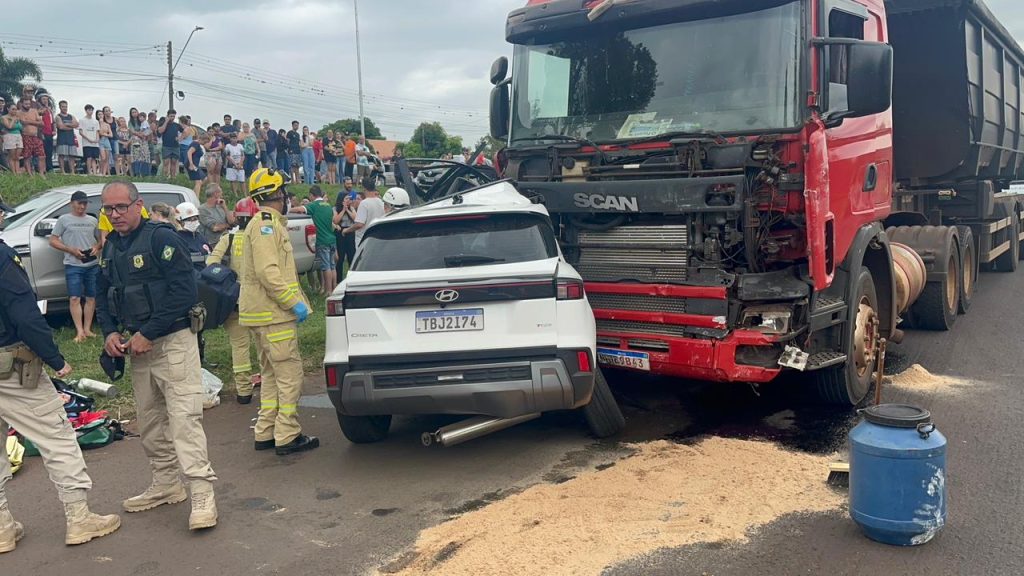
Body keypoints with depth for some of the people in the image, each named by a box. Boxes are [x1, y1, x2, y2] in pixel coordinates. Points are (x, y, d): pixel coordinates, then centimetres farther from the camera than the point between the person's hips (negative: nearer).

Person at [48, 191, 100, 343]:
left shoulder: (93, 220, 13)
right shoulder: (64, 219, 3)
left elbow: (101, 239, 20)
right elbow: (53, 240, 2)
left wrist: (97, 247, -3)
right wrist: (71, 250, -11)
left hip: (92, 265, 4)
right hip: (73, 266, -3)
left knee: (91, 297, 6)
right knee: (75, 298, -8)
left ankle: (87, 329, 13)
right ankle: (79, 331, -7)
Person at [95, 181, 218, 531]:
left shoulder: (161, 238, -11)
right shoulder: (111, 248, 13)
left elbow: (185, 292, -19)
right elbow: (103, 297, 21)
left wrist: (148, 334, -18)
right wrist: (110, 332, 2)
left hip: (172, 341, -8)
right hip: (138, 346, 8)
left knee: (183, 417, -12)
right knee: (149, 423, 15)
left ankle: (202, 496, -10)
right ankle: (166, 485, 29)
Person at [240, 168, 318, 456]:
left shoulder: (269, 223, 20)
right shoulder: (266, 225, -13)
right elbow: (268, 272, -23)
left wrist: (294, 301, 20)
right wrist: (294, 303, -21)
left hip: (267, 313, 11)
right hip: (273, 313, -11)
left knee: (272, 374, 15)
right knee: (290, 373, -8)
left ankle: (266, 433, 20)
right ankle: (287, 437, -4)